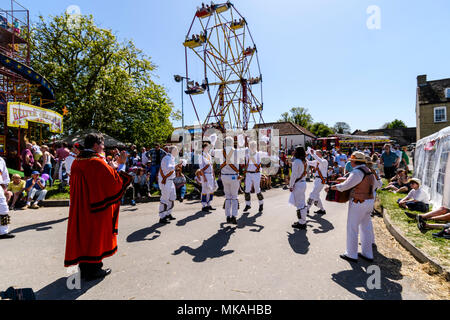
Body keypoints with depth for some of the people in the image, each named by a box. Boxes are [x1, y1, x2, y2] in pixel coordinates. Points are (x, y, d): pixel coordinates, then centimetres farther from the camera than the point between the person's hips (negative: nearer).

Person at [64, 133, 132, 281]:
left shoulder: (76, 162, 6)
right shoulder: (97, 162, -19)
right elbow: (116, 180, -19)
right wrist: (121, 164, -10)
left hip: (79, 207, 8)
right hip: (96, 208, -8)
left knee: (83, 234, 17)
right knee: (95, 235, 5)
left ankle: (84, 267, 31)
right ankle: (93, 270, 19)